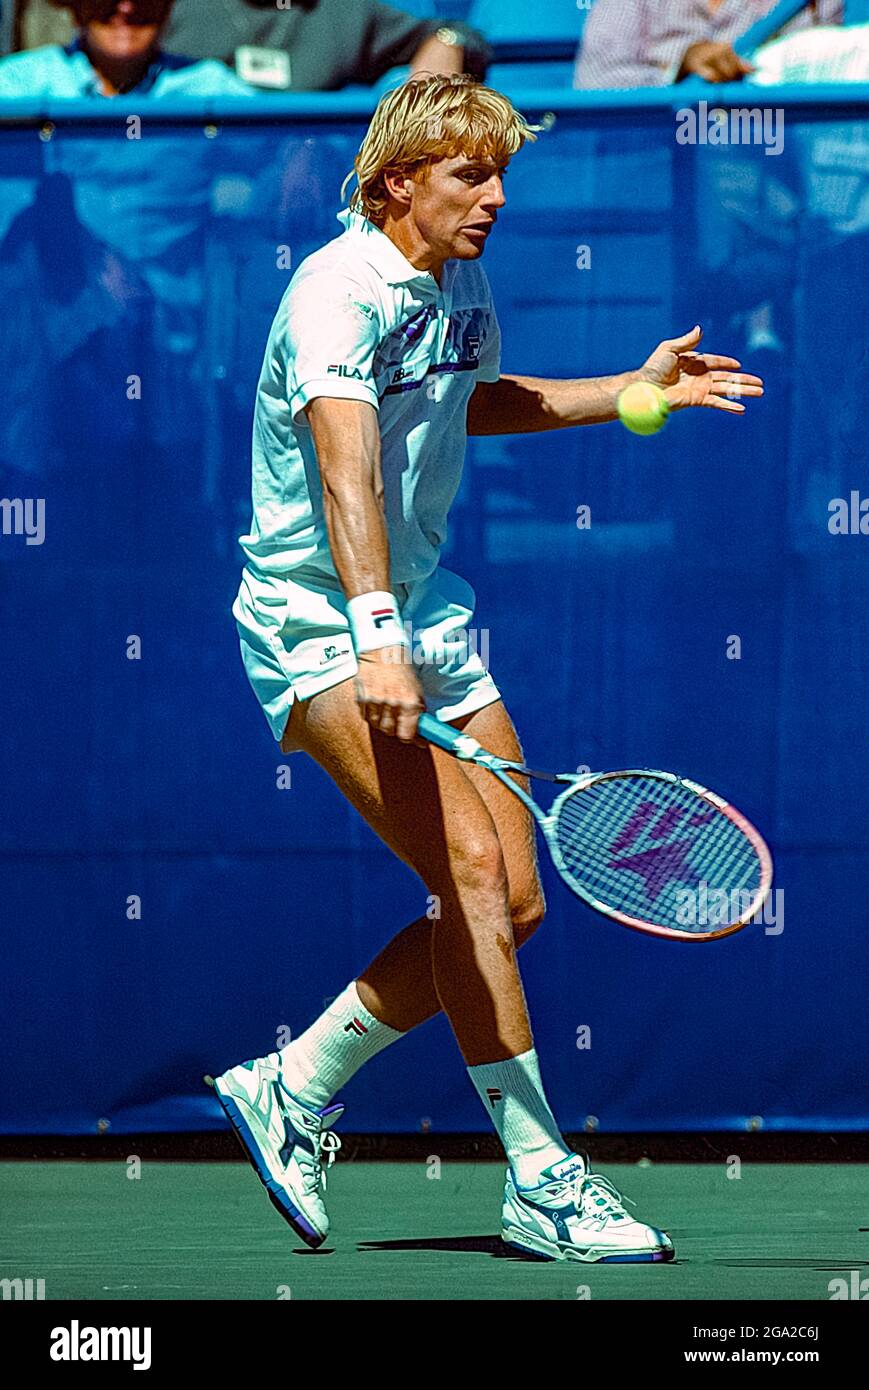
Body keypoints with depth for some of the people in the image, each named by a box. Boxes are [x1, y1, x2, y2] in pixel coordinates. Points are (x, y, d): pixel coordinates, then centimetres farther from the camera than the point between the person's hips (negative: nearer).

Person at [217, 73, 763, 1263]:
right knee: (470, 867, -21)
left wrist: (634, 392, 24)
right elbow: (347, 461, -33)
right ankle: (540, 1180, -17)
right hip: (317, 619, -9)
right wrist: (374, 636, -47)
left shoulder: (463, 285, 8)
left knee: (513, 904, 3)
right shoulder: (338, 292, -19)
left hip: (423, 612, 9)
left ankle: (293, 1091, 17)